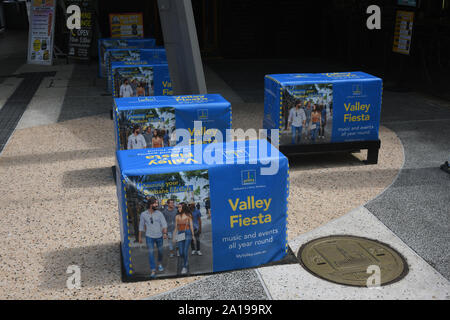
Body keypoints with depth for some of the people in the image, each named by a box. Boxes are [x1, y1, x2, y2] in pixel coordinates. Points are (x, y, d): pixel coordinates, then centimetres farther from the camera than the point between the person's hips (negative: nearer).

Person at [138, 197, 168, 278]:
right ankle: (153, 271, -3)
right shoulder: (143, 214, -5)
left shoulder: (159, 213, -6)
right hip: (149, 236, -1)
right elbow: (141, 226, 4)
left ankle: (160, 264, 42)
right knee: (151, 253, -6)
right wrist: (140, 237, 6)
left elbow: (164, 224, -9)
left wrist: (165, 233, -23)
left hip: (159, 236, 1)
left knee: (160, 251, 16)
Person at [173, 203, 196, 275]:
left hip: (187, 233, -3)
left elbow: (191, 226, 3)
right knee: (181, 252, 1)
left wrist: (193, 235, 3)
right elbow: (176, 227, 11)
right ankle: (186, 261, 32)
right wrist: (174, 237, 8)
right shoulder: (177, 217, 8)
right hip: (180, 234, 3)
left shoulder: (188, 215, 0)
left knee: (185, 251, -9)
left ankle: (185, 267, 2)